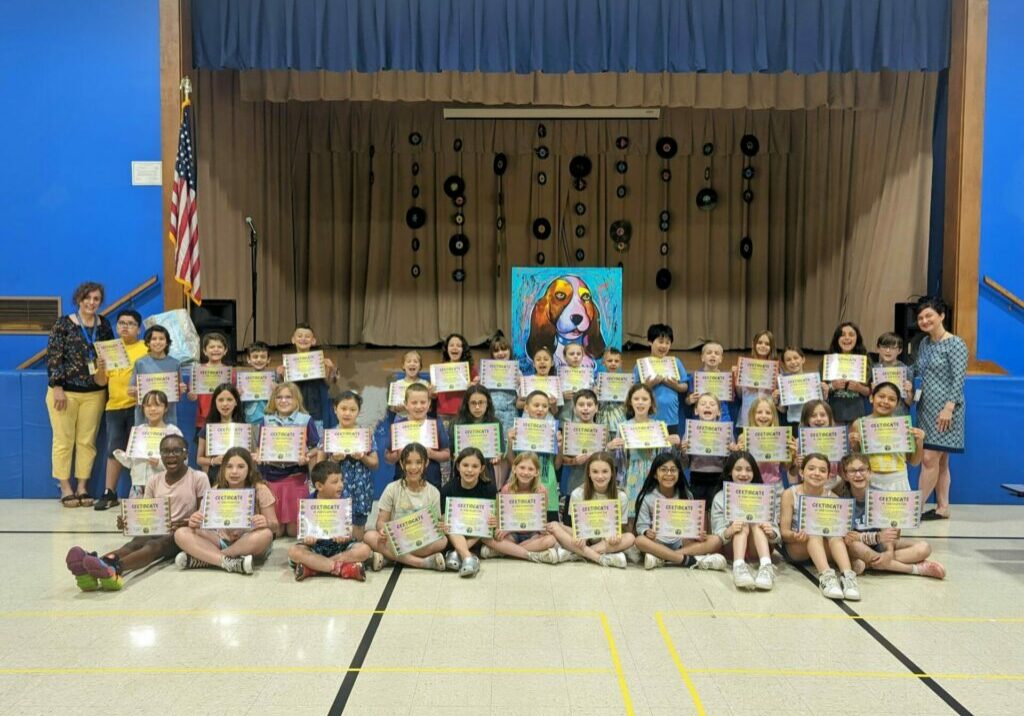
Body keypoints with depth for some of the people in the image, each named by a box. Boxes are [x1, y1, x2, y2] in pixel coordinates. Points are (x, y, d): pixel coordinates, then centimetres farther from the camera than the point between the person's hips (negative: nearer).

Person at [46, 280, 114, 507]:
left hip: (94, 393, 3)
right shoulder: (63, 324, -3)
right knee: (64, 440, 1)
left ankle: (82, 487, 13)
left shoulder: (104, 325, 7)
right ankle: (66, 488, 9)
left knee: (87, 441, 5)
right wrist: (57, 387, -12)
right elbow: (53, 357, -6)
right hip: (65, 392, -3)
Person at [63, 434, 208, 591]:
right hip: (156, 531, 4)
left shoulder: (199, 478, -2)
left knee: (154, 545, -35)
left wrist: (186, 523, -25)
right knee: (135, 542, -30)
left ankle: (113, 568, -67)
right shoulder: (154, 480, 11)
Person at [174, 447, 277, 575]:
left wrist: (266, 523, -31)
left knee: (265, 534, -37)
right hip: (221, 541, 3)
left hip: (249, 544, -2)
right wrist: (194, 523, -24)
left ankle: (203, 559, -26)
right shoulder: (215, 491, 1)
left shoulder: (260, 490, -6)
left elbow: (274, 525, -6)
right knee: (181, 534, -19)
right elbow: (205, 522, 1)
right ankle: (229, 562, -35)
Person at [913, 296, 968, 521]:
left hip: (944, 410, -8)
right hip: (926, 408, 8)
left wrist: (949, 407, -21)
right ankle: (942, 508, 16)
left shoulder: (955, 344, -9)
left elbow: (959, 378, -14)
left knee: (930, 458, -9)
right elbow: (916, 371, 21)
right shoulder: (924, 344, 13)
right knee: (940, 460, 11)